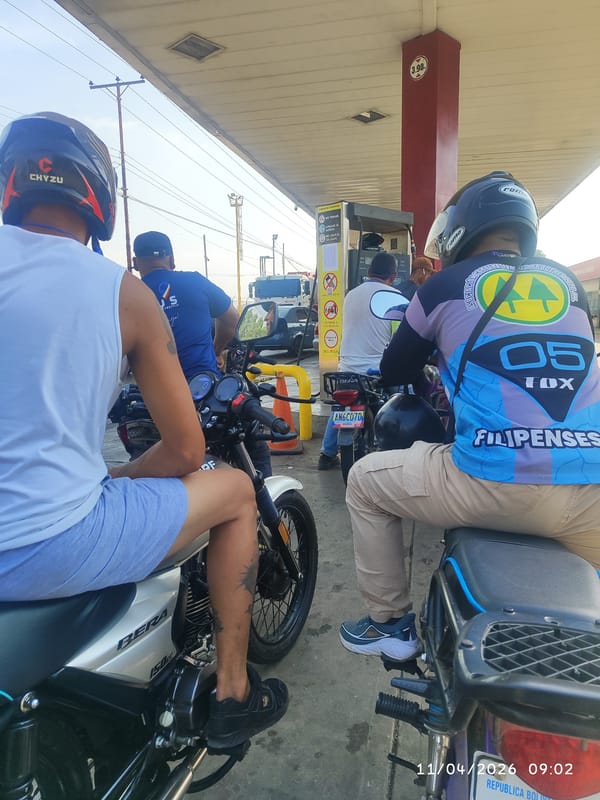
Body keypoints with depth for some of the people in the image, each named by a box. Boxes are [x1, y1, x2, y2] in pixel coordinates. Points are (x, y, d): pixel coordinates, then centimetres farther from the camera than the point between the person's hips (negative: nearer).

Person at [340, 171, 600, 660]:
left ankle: (390, 622, 28)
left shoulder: (444, 286, 8)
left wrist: (433, 348, 42)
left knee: (365, 481, 20)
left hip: (492, 485, -4)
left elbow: (393, 371, 19)